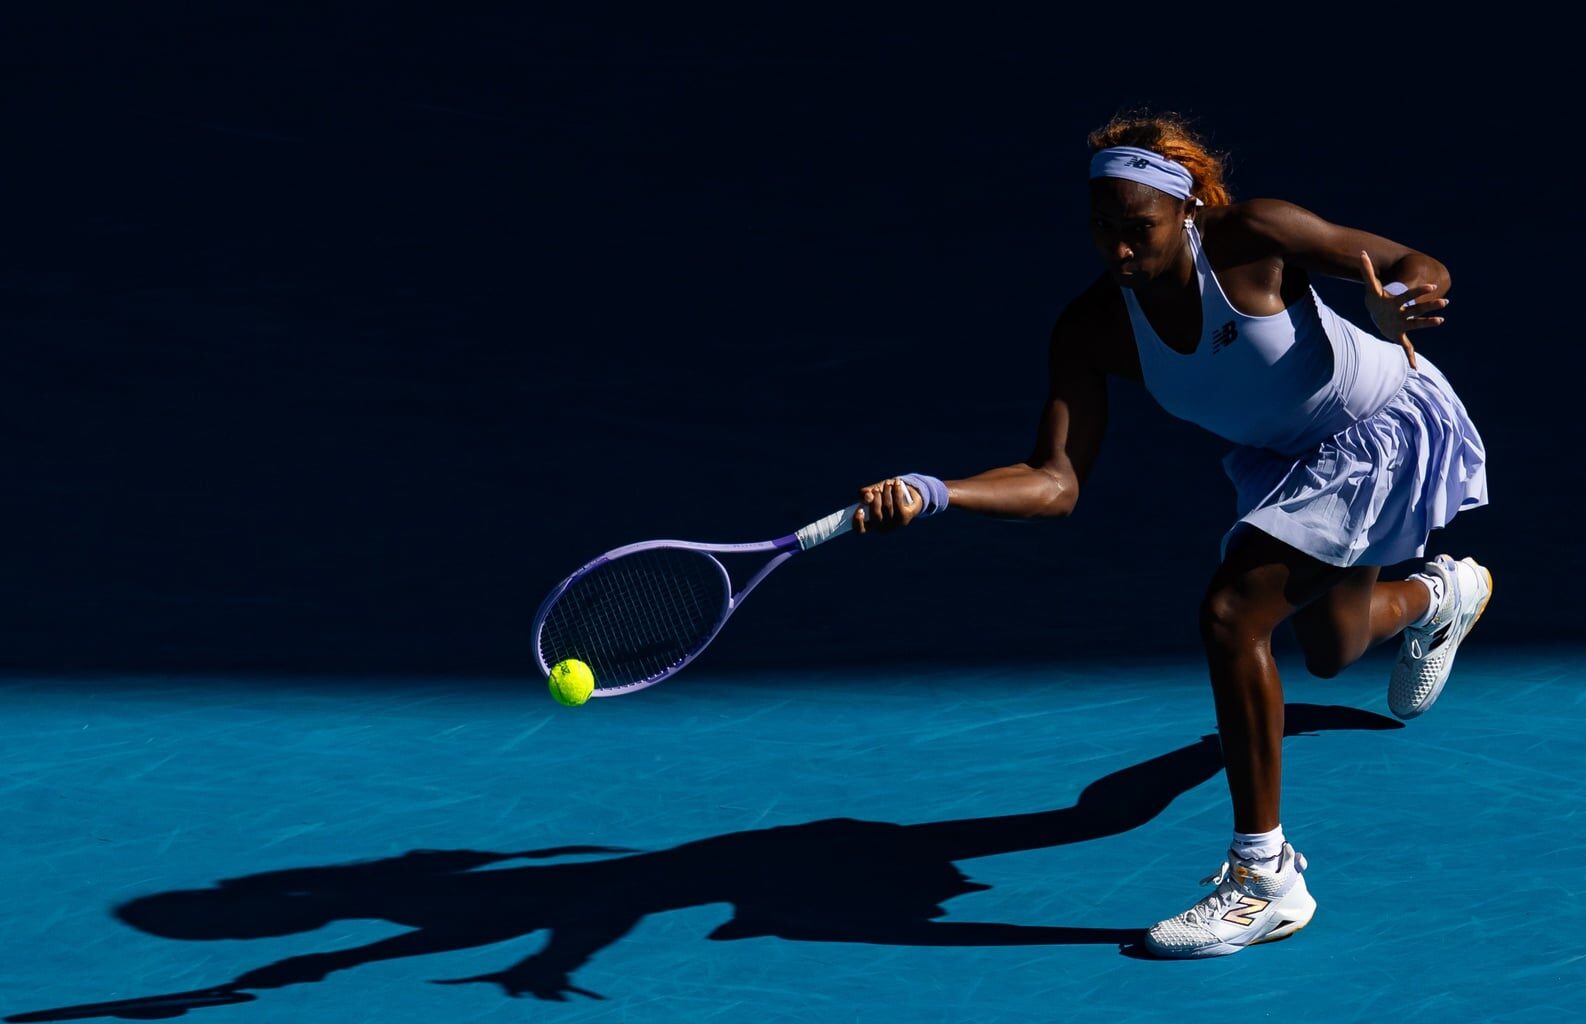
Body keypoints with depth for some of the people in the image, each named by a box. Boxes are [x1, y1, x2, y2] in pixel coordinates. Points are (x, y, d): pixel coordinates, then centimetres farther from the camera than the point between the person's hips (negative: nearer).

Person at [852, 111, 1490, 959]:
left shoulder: (1254, 237, -31)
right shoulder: (1094, 329, -20)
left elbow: (1420, 269, -20)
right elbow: (1057, 482, -24)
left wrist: (1401, 299, -45)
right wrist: (929, 493, -40)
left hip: (1389, 421, -7)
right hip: (1290, 457, 7)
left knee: (1230, 614, -26)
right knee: (1329, 652, 30)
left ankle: (1264, 879, -16)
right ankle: (1443, 593, 69)